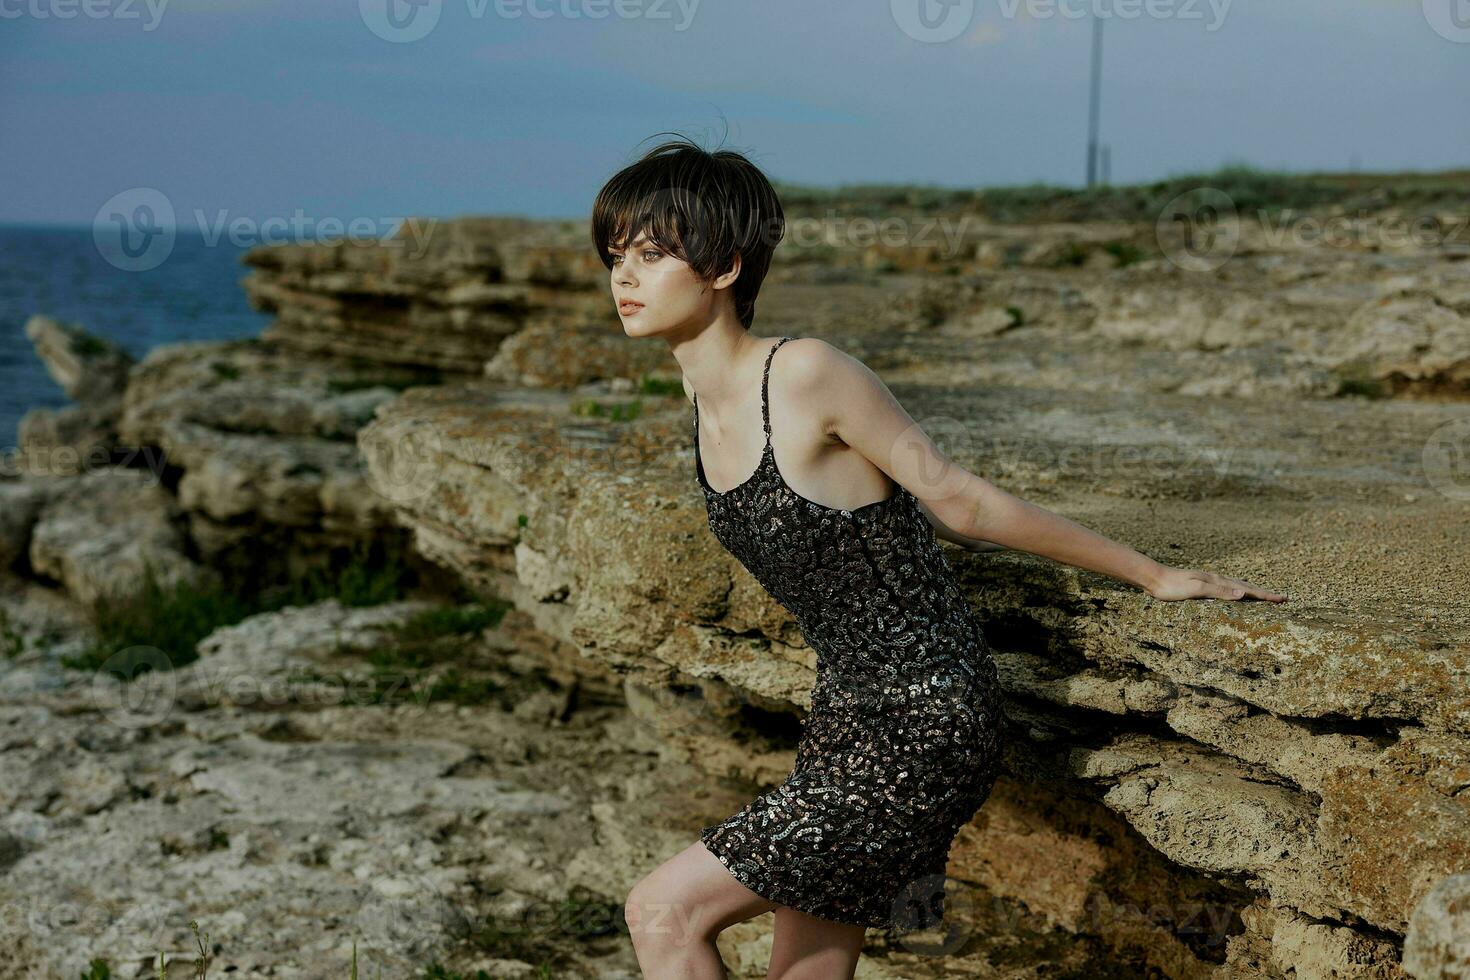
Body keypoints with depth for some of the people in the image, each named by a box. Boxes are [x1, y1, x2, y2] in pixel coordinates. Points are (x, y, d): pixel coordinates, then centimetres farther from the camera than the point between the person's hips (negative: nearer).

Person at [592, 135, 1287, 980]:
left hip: (926, 730, -8)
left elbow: (957, 498, -10)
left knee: (665, 910, -9)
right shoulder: (703, 387, 6)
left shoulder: (806, 373, -19)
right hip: (848, 718, 8)